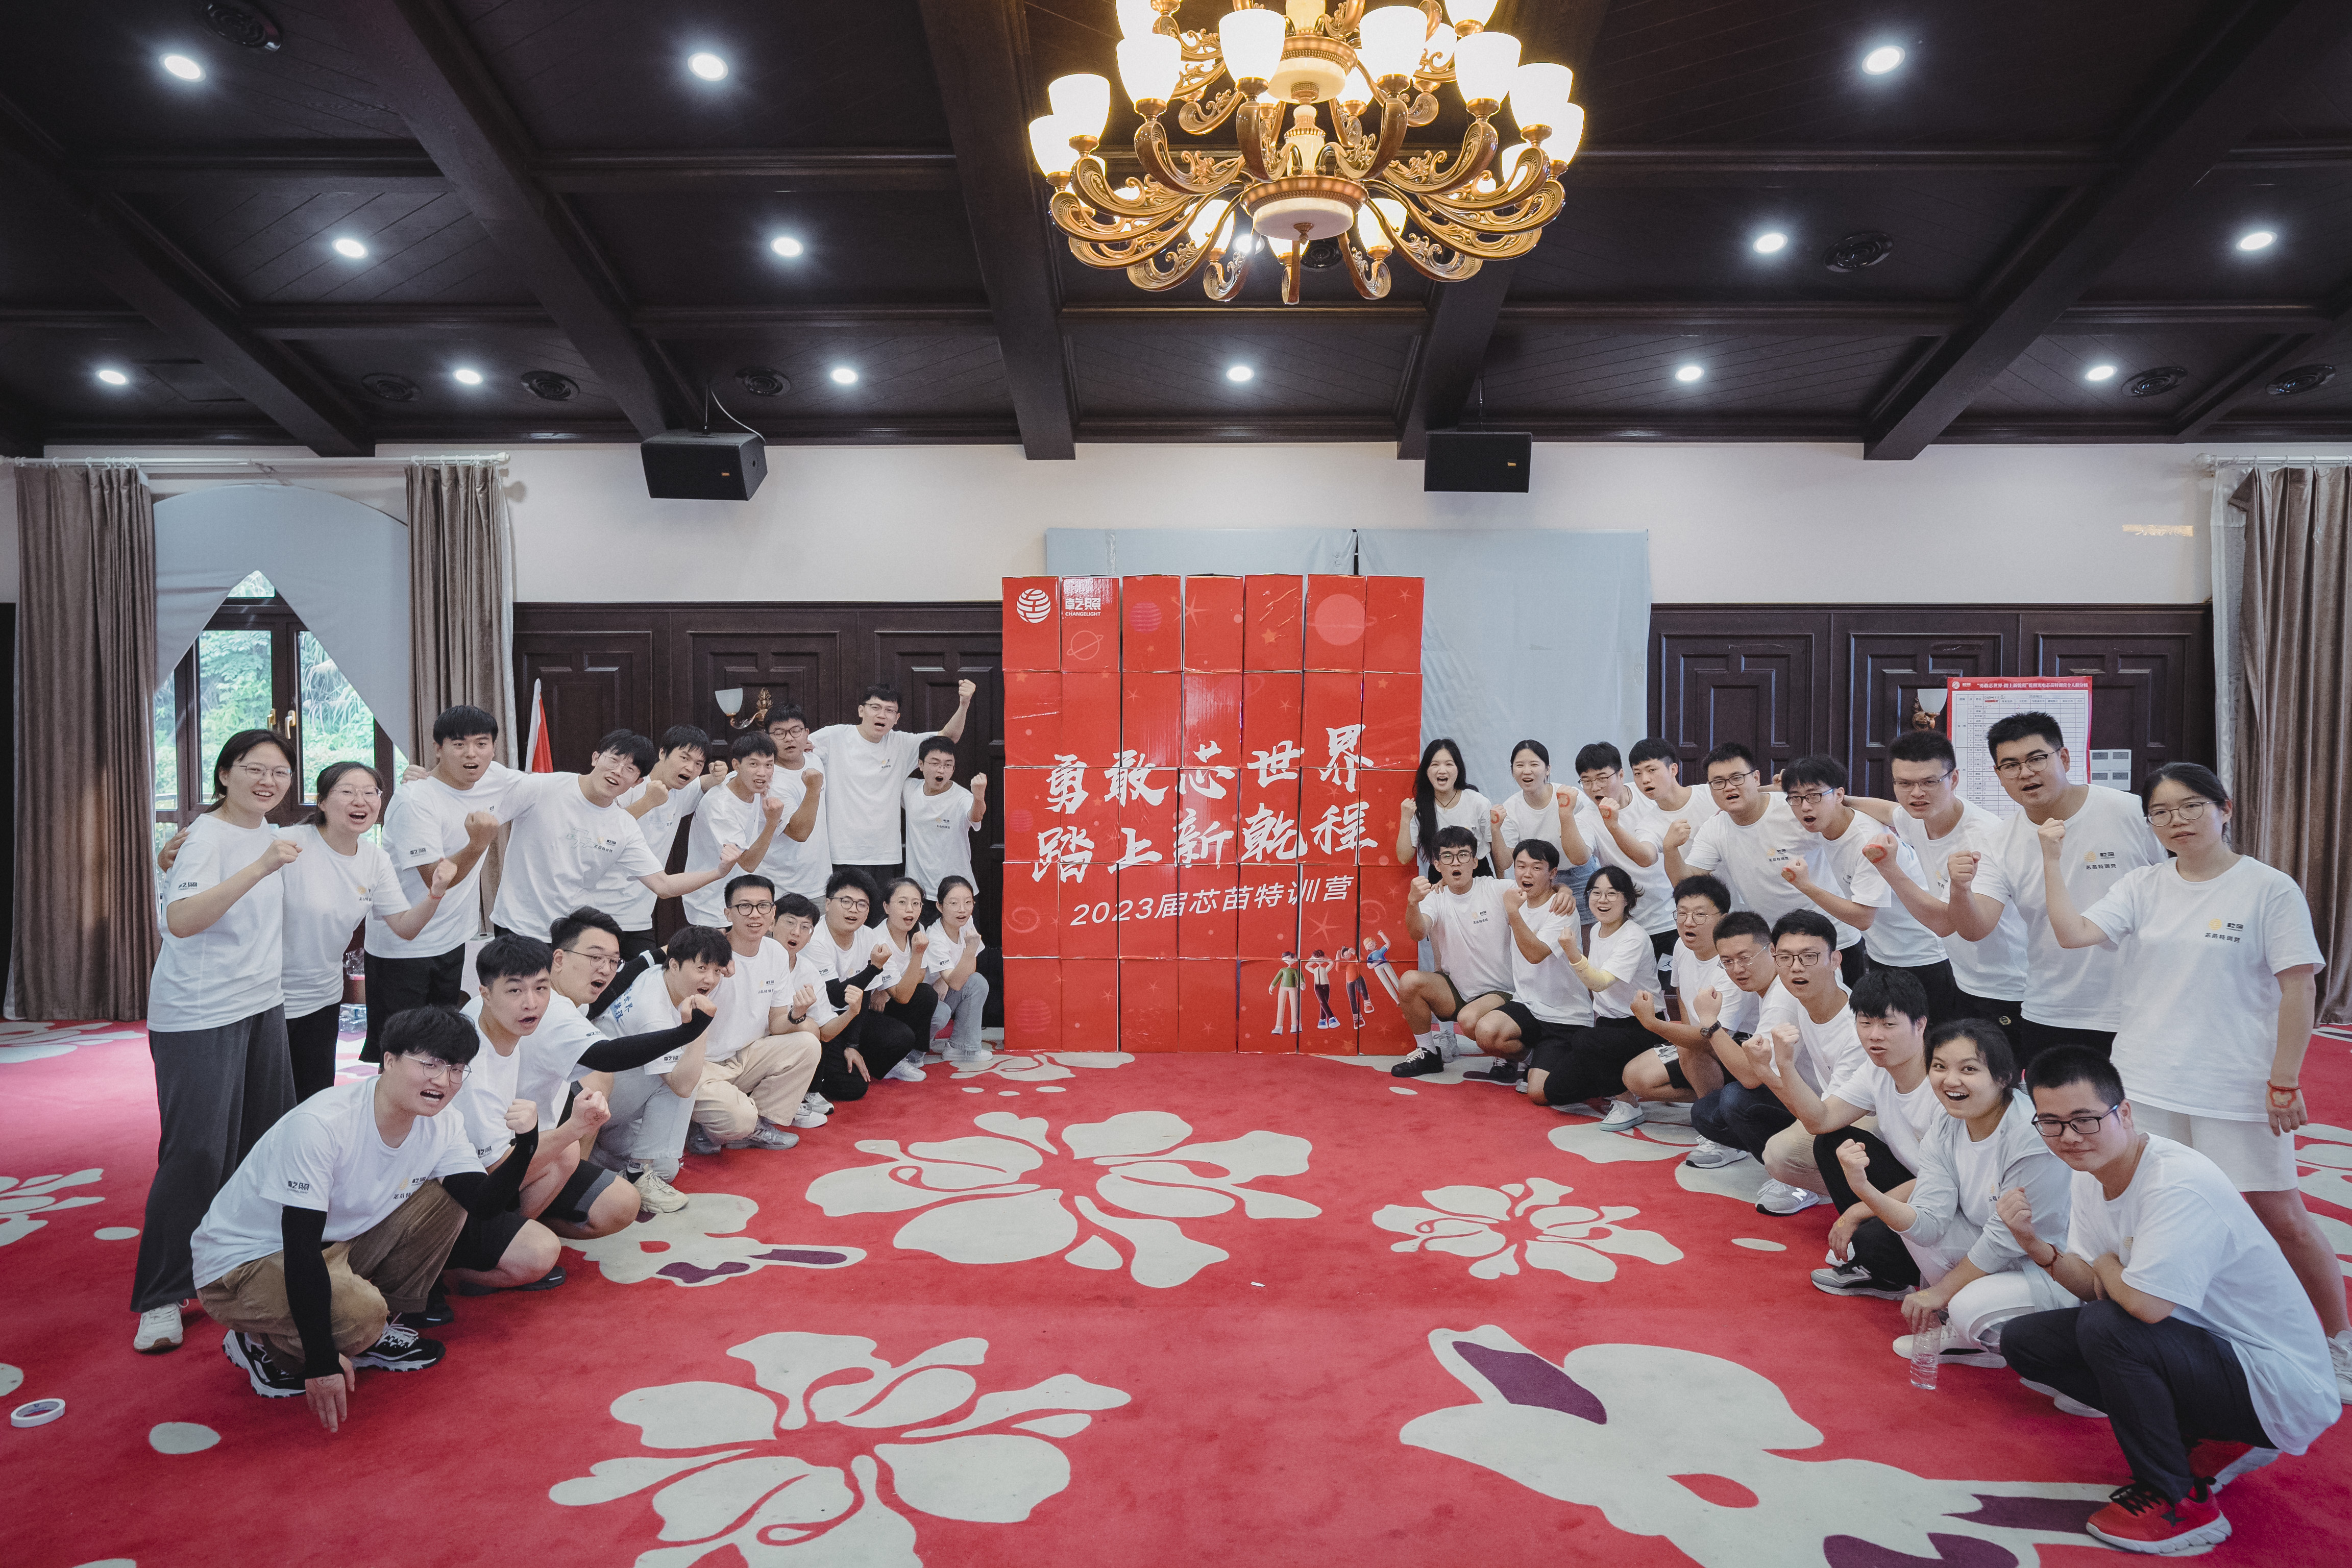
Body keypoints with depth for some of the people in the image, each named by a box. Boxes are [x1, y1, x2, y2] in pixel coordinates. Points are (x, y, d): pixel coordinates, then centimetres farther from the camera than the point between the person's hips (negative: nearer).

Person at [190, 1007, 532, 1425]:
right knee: (359, 1311, -32)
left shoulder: (441, 1128, -9)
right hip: (241, 1262, -7)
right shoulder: (320, 1125, -31)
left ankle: (374, 1334, 6)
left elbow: (483, 1202, -15)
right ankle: (260, 1345, 0)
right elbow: (302, 1249, -30)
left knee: (445, 1200, -7)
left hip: (334, 1242, 7)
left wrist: (525, 1144, -34)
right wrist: (322, 1361, -30)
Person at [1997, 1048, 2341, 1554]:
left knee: (2105, 1327, -31)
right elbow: (2092, 1286, 1)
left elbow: (2146, 1304, -35)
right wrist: (2037, 1247, -19)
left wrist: (2106, 1265, -13)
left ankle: (2179, 1503, -8)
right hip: (2200, 1343, 9)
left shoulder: (2180, 1185, -28)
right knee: (2023, 1339, 1)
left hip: (2281, 1385, -9)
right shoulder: (2088, 1178, -1)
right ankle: (2206, 1443, 8)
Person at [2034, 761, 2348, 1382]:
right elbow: (2072, 933, -9)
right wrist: (2053, 859, -12)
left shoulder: (2269, 889, -6)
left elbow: (2297, 991, -7)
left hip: (2239, 1090, -3)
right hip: (2147, 1082, 3)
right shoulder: (2142, 887, 4)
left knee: (2281, 1216, 3)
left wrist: (2284, 1082, -9)